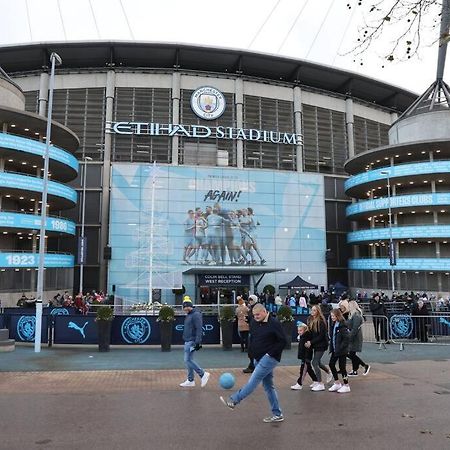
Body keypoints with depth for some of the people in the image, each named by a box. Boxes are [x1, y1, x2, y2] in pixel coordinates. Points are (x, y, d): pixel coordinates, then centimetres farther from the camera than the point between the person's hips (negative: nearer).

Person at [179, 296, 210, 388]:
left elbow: (199, 329, -20)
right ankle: (190, 381, 19)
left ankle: (203, 374, -1)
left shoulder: (196, 314, -15)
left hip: (191, 341, -10)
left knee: (188, 360, -9)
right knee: (188, 360, 11)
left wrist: (198, 342, -24)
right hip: (187, 341, 10)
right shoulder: (188, 315, 15)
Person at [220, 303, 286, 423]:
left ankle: (233, 401, -14)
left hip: (269, 358, -8)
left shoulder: (274, 323, -15)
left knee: (254, 379, -14)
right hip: (259, 358, 8)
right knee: (268, 386, 11)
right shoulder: (254, 323, 5)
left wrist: (271, 353, -17)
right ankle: (277, 414, 19)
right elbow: (252, 338, 20)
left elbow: (282, 341, -15)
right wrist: (252, 351, 6)